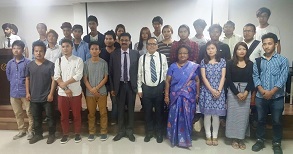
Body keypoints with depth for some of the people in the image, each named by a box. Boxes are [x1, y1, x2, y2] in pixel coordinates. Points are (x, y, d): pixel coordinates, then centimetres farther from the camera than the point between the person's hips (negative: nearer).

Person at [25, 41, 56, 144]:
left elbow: (54, 79, -9)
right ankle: (38, 134, 31)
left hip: (47, 97, -4)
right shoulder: (29, 65, 4)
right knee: (36, 117, 15)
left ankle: (52, 134, 21)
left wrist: (51, 94, -14)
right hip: (34, 97, 4)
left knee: (50, 116, 7)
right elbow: (27, 79, 10)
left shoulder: (50, 65, -8)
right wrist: (27, 93, 3)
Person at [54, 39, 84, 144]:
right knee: (64, 115, 11)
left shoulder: (78, 60, -3)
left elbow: (78, 76, -12)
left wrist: (65, 83, -13)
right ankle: (65, 134, 26)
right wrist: (65, 88, -12)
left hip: (76, 92, -2)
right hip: (62, 92, 2)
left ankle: (77, 133, 23)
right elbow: (56, 77, -2)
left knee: (76, 114, 7)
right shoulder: (58, 61, 6)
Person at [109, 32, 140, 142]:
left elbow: (138, 70, 2)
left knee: (131, 108, 9)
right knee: (120, 109, 9)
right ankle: (121, 131, 24)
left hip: (131, 85, 0)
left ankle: (129, 131, 24)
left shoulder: (135, 54, 0)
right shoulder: (114, 54, 1)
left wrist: (138, 85, -2)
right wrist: (112, 87, -2)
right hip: (119, 85, 0)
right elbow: (111, 72, 2)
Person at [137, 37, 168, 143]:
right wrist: (139, 89, 0)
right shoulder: (142, 58, 1)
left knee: (159, 111, 11)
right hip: (146, 88, 1)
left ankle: (159, 133, 30)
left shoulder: (163, 57, -1)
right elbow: (139, 74, 3)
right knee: (147, 111, 10)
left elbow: (166, 73, 2)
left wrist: (166, 88, 1)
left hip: (159, 88, 0)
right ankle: (149, 132, 30)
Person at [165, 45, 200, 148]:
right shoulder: (173, 66, 2)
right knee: (175, 117, 5)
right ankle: (175, 137, 23)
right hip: (175, 97, 0)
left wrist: (197, 94, 1)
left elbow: (197, 81, 6)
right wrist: (166, 95, -4)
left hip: (189, 97, 0)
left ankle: (185, 138, 24)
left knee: (187, 118, 7)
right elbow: (167, 81, 1)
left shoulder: (194, 66, 2)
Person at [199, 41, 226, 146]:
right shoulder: (203, 62, 3)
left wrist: (219, 90, -11)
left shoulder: (222, 61, 5)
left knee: (216, 114, 4)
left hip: (219, 91, 0)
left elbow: (223, 77, 0)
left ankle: (215, 136, 16)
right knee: (207, 114, 3)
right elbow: (203, 77, -4)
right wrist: (212, 90, -13)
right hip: (207, 90, 0)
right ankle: (208, 136, 15)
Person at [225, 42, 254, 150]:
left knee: (244, 115, 4)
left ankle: (241, 138, 17)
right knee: (233, 114, 1)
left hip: (246, 92, 2)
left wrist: (246, 92, -13)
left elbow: (251, 80, 2)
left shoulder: (250, 64, 6)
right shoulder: (230, 63, 0)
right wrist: (237, 93, -14)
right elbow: (228, 79, -6)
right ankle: (234, 139, 13)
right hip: (233, 91, -2)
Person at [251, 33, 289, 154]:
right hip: (260, 96, 2)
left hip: (277, 97, -2)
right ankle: (260, 141, 27)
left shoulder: (283, 60, -1)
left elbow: (283, 78, -9)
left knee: (277, 121, 8)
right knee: (260, 120, 11)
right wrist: (262, 90, -15)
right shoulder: (258, 61, 7)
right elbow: (255, 76, 1)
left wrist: (271, 92, -17)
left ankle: (277, 144, 25)